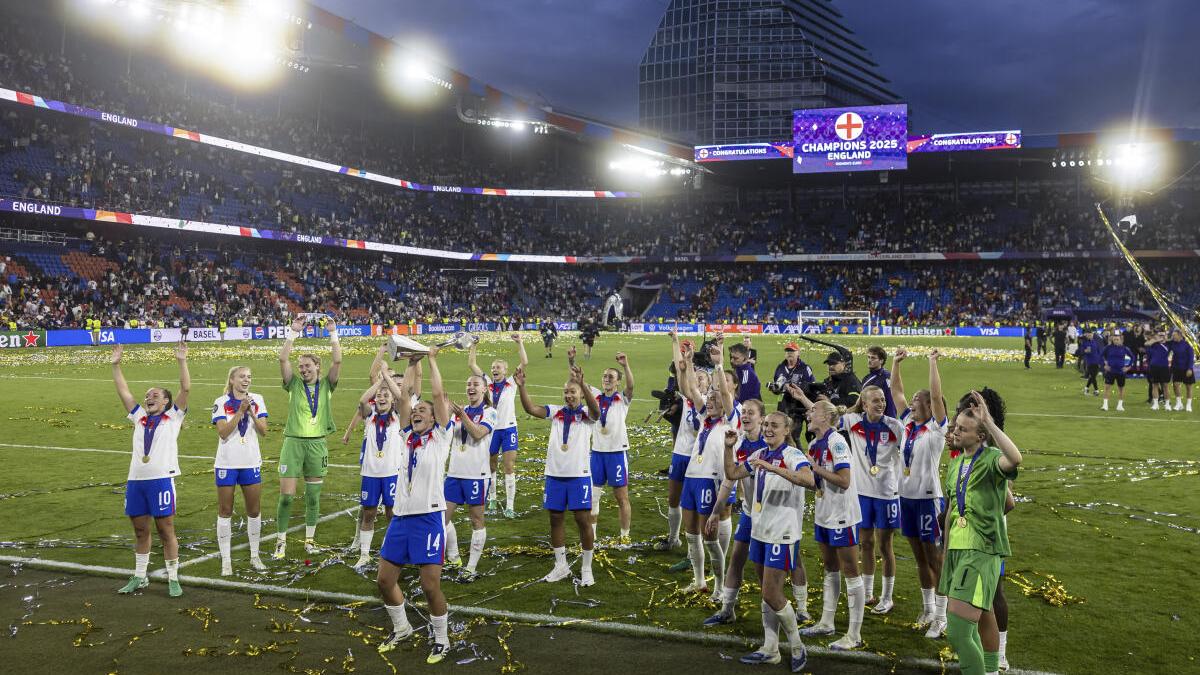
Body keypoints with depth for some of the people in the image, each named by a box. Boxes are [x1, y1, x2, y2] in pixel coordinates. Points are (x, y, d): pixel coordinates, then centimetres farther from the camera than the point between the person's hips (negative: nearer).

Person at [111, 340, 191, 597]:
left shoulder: (173, 416, 4)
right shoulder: (139, 417, 16)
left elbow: (185, 388, -6)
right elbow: (123, 391, 17)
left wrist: (182, 361, -12)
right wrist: (115, 365, 13)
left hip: (161, 480, -5)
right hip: (135, 480, 5)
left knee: (166, 530, 0)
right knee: (140, 531, 13)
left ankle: (173, 579, 8)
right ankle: (139, 577, 25)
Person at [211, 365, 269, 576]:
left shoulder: (257, 399, 3)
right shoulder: (221, 402, -5)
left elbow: (263, 431, -3)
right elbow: (223, 432, -15)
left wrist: (251, 412, -17)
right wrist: (240, 411, -20)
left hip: (251, 463, 3)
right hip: (227, 463, -2)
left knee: (254, 510, 8)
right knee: (225, 511, 5)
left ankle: (255, 556, 22)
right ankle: (226, 560, 12)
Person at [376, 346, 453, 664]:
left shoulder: (440, 436, 1)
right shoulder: (407, 436, 13)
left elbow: (438, 394, -5)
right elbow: (400, 396, 9)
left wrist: (432, 359, 3)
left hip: (428, 518, -6)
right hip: (400, 517, 6)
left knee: (430, 586, -5)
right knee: (385, 580, 11)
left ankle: (441, 640, 16)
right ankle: (401, 628, 34)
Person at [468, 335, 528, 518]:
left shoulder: (511, 384, 0)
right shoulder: (487, 384, 6)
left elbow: (524, 362, -9)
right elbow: (471, 364, 4)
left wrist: (520, 342, -12)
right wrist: (472, 345, -1)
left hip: (508, 429, -3)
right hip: (491, 429, 3)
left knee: (509, 468, -5)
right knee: (490, 467, 11)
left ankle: (509, 506, -2)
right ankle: (492, 500, 28)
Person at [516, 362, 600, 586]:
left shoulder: (586, 414, -5)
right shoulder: (556, 412, 5)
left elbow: (595, 410, -28)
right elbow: (531, 409, -5)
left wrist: (582, 383, -43)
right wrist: (521, 386, -21)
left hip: (579, 475, -4)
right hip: (555, 475, 4)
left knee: (583, 519, -1)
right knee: (555, 518, 10)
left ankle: (586, 569, 13)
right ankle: (561, 566, 25)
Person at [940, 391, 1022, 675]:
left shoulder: (991, 459, -11)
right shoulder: (955, 463, 13)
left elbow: (1015, 459, -38)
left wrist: (989, 421, -34)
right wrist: (946, 550, 22)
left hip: (982, 551, -8)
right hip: (957, 548, 8)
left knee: (958, 632, -16)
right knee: (969, 628, 20)